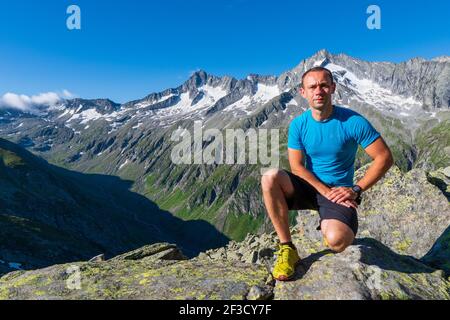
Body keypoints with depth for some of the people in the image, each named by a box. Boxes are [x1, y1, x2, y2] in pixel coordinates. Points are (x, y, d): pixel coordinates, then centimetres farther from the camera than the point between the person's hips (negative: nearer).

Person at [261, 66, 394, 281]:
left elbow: (385, 158, -9)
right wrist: (326, 191, -18)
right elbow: (297, 168, -7)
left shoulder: (353, 122, -12)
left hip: (339, 192, -2)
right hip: (309, 187, 3)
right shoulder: (298, 125, -4)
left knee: (336, 240, -32)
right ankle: (287, 249, -14)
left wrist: (356, 190, -14)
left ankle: (329, 226, 11)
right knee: (270, 178, -27)